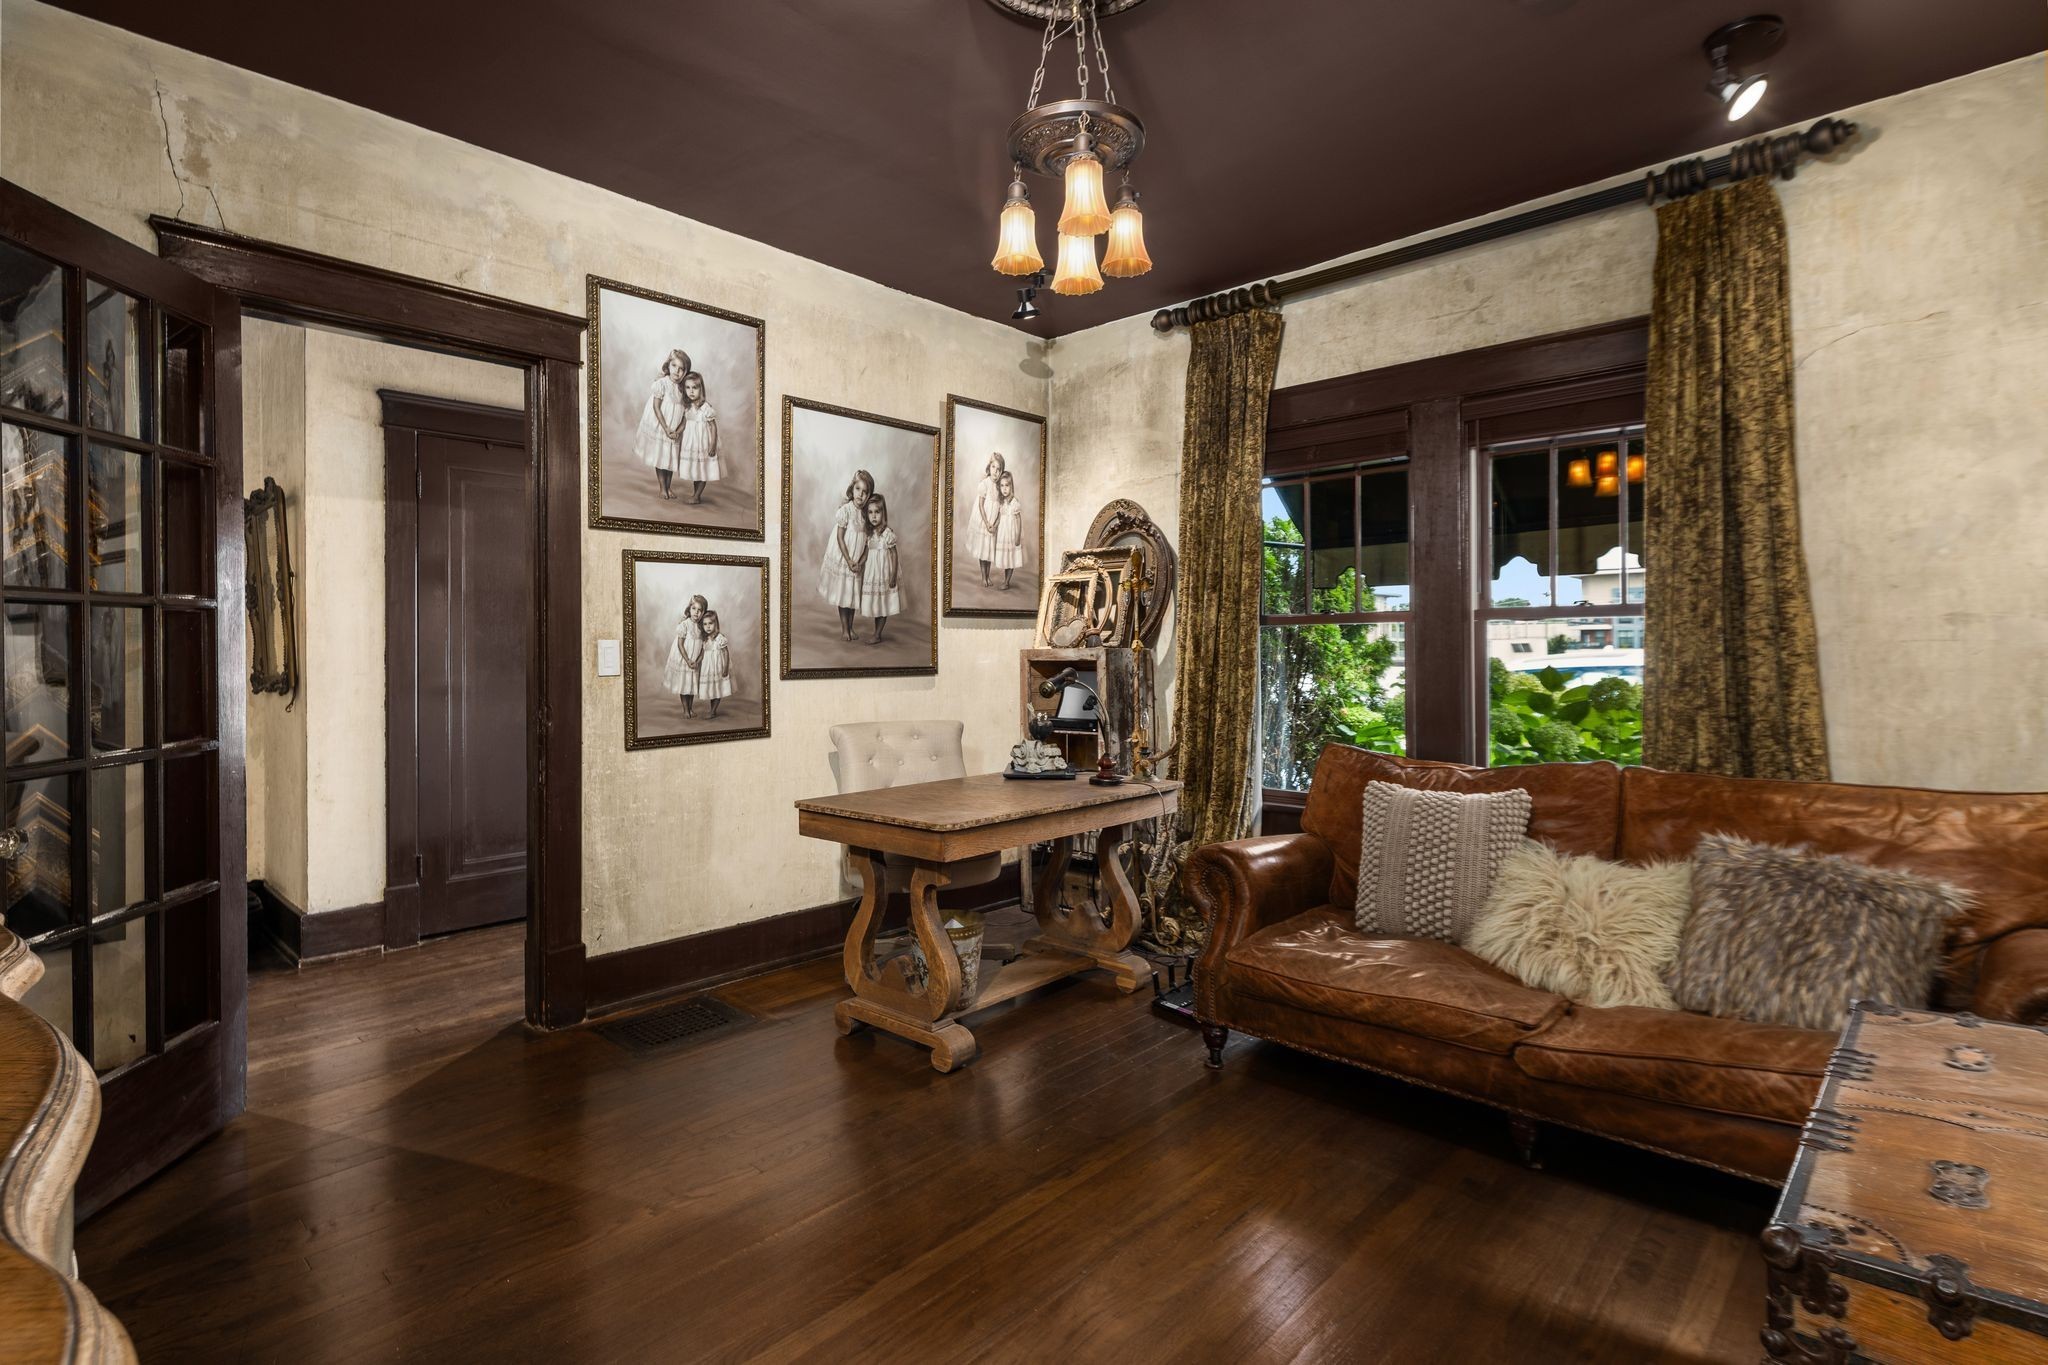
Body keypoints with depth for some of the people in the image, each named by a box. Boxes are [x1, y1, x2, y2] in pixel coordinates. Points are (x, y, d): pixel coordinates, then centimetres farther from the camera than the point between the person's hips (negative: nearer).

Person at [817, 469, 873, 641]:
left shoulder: (867, 513, -2)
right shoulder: (845, 510, -17)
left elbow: (866, 540, 1)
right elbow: (840, 538, -16)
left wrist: (860, 561, -9)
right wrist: (848, 560, -17)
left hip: (857, 561, 5)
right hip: (842, 559, -5)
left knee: (853, 593, 14)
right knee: (843, 593, 7)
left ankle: (850, 626, 26)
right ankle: (844, 627, 18)